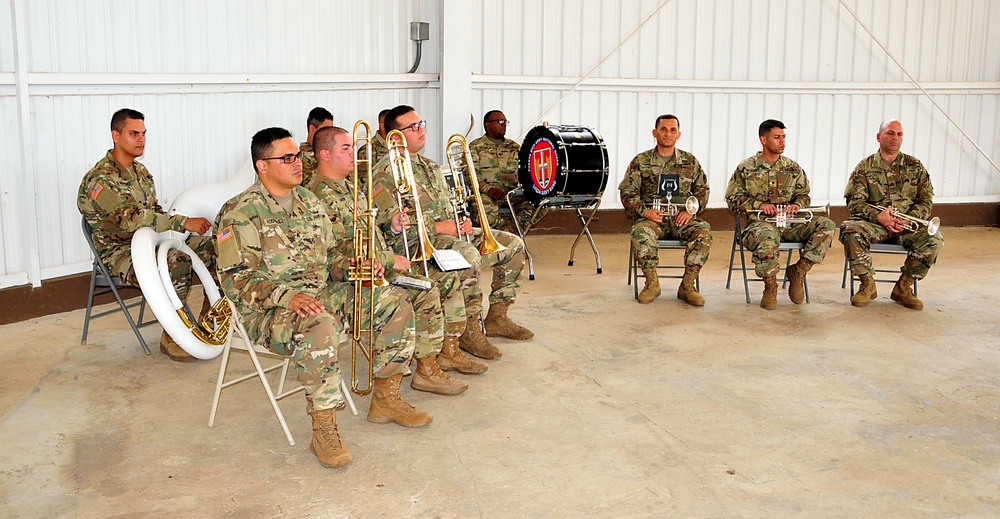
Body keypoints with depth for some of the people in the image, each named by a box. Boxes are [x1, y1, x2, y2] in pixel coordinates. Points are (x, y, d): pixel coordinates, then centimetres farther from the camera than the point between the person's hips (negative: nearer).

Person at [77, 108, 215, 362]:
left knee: (215, 245, -5)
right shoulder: (100, 179, -18)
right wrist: (183, 222, -36)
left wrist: (174, 225, -5)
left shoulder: (140, 171, 12)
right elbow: (130, 218, -31)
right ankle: (171, 339, -24)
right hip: (120, 253, -8)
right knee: (176, 263, -37)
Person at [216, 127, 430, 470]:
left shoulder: (309, 202, 15)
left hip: (323, 295, 8)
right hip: (270, 312, -7)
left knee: (395, 303, -5)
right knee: (320, 326, -40)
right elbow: (237, 279, -17)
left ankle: (385, 399, 6)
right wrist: (288, 296, -31)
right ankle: (323, 429, -29)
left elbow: (330, 257, 21)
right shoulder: (240, 214, -10)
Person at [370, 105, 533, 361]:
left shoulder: (431, 166, 22)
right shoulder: (386, 171, -7)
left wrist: (463, 222, 3)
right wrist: (438, 226, -19)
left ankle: (496, 317, 8)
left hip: (451, 232, 9)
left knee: (513, 244, 2)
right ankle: (469, 330, -23)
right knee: (468, 254, -37)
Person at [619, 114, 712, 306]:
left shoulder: (690, 161, 13)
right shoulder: (641, 161, 7)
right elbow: (627, 192, 4)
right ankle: (652, 283, -15)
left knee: (703, 233, -28)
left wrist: (691, 210, -1)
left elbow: (702, 190, 17)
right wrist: (644, 211, -12)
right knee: (641, 233, -36)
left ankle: (687, 286, -15)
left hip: (681, 219, 2)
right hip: (651, 217, -2)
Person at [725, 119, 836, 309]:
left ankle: (798, 271, -8)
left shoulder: (793, 168, 17)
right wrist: (759, 204, -12)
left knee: (826, 225, -22)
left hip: (789, 223, 4)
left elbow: (804, 195, 21)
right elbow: (733, 197, 3)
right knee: (767, 238, -42)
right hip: (760, 222, -4)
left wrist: (797, 204, -5)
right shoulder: (746, 168, 7)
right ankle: (770, 286, -17)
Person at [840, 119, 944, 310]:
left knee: (934, 239, -28)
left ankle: (903, 287, -8)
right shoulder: (864, 167, 7)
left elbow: (926, 201, 7)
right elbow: (854, 201, -3)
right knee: (849, 229, -33)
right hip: (874, 224, -1)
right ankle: (867, 284, -15)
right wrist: (878, 216, -20)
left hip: (907, 226, 2)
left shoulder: (915, 166, 12)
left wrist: (908, 220, -12)